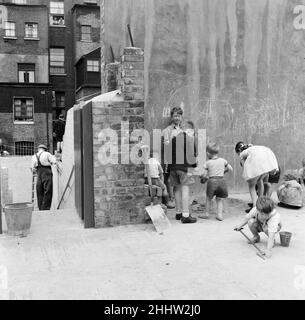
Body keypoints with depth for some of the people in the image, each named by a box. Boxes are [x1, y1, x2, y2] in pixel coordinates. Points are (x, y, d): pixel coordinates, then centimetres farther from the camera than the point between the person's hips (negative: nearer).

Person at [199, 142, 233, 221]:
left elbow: (204, 175, -4)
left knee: (209, 198, 14)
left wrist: (201, 176, 18)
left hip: (212, 181, -2)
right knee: (219, 199, 13)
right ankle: (219, 214, 7)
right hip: (221, 181, 3)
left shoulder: (208, 163, -2)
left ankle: (207, 214, 22)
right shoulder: (222, 160, 6)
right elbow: (231, 169, 11)